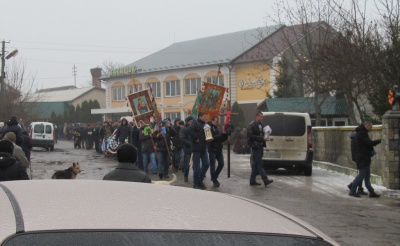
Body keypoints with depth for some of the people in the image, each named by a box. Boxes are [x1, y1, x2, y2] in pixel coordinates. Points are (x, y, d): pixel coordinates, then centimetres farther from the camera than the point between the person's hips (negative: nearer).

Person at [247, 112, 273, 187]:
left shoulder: (261, 124, 15)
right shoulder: (251, 125, -10)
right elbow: (251, 136, -17)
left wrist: (265, 138, 3)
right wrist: (262, 138, -19)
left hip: (260, 146, 8)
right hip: (255, 146, -8)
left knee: (256, 164, 11)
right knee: (259, 164, -10)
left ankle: (252, 180, 16)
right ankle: (265, 180, -15)